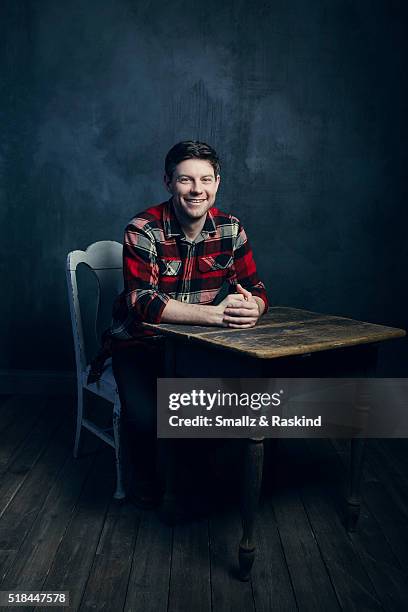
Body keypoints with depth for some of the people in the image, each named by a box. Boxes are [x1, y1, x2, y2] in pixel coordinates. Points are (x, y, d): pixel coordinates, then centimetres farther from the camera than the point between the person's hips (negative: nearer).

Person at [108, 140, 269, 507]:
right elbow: (141, 301, -29)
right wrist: (214, 314, -41)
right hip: (141, 344, -4)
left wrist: (252, 307, -30)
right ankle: (150, 484, 8)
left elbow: (255, 288, -2)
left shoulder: (230, 229, -2)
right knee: (147, 417, -27)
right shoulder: (144, 230, -17)